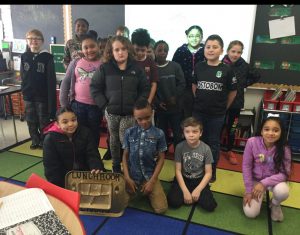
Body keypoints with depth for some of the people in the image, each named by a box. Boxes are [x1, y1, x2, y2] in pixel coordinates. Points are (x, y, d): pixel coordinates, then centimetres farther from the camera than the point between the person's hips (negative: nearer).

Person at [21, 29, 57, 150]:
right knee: (31, 121, 12)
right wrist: (24, 89, 9)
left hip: (42, 95, -4)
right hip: (28, 95, 5)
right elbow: (22, 75, 14)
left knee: (44, 121, 4)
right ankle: (35, 141, 28)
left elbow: (51, 79, -11)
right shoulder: (24, 56, 6)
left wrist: (51, 97, -15)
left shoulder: (47, 57, -8)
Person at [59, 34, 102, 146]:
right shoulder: (76, 62, 2)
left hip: (96, 106, -2)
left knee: (94, 134, 14)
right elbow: (66, 82, 6)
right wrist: (64, 103, 1)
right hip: (77, 104, 2)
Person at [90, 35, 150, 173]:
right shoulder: (104, 68, -4)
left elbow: (145, 89, 4)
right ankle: (116, 166, 31)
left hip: (130, 113, -1)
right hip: (111, 112, 1)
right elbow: (95, 87, -2)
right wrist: (104, 105, -8)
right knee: (114, 139, 14)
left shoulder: (136, 68, -1)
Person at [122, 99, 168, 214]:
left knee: (161, 208, -14)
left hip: (150, 176, -1)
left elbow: (161, 158, -3)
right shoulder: (129, 132, -3)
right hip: (132, 176, 1)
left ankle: (148, 192, 17)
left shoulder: (159, 134, -7)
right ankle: (135, 190, 17)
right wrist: (127, 178, -7)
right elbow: (125, 156, 3)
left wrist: (152, 181, -9)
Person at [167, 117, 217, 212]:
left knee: (210, 206, -19)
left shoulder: (206, 149, -13)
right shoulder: (180, 147, -14)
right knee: (173, 202, -22)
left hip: (199, 180, 0)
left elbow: (208, 173, -8)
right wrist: (185, 191, -18)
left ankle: (195, 195, 8)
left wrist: (198, 190, -18)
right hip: (183, 179, 0)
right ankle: (190, 195, 4)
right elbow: (178, 170, -11)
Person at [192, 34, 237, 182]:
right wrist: (199, 101, 10)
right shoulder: (198, 66, -2)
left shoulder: (226, 70, -9)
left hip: (217, 114, -2)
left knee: (213, 143, 11)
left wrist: (224, 107, 6)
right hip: (198, 112, 3)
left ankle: (211, 171, 29)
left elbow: (233, 91, 2)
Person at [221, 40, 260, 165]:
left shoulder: (244, 66, -4)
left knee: (231, 128, 15)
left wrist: (244, 84, 1)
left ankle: (230, 151, 32)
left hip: (236, 102, 2)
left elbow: (257, 76, 12)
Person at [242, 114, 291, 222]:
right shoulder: (252, 142, -22)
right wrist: (249, 190, -14)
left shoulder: (284, 149, -20)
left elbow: (284, 173, -17)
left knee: (282, 191, -35)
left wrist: (264, 183, -30)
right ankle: (260, 195, 22)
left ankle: (275, 204, 4)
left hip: (275, 179, 0)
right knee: (250, 213, -13)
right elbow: (246, 166, -14)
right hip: (256, 179, 0)